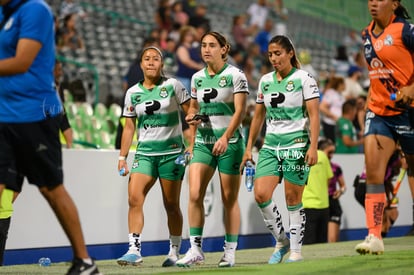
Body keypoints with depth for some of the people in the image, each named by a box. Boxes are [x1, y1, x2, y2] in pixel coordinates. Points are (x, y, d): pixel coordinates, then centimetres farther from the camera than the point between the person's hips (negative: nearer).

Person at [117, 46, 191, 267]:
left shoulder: (172, 85, -1)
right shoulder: (132, 93, 7)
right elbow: (129, 127, 12)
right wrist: (122, 157, 6)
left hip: (172, 151, -2)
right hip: (144, 152, 2)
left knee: (171, 205, 3)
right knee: (134, 198, -16)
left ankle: (175, 251, 15)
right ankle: (134, 250, -16)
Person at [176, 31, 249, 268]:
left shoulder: (235, 75, -6)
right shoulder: (197, 78, 10)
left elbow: (240, 110, -13)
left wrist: (225, 137, -25)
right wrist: (191, 116, -1)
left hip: (230, 142, -4)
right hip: (203, 142, 4)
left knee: (229, 199, 1)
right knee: (195, 194, -11)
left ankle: (230, 252, 9)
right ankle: (196, 249, -7)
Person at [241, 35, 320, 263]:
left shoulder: (303, 78, -3)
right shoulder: (265, 81, 12)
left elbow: (314, 115, -7)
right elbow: (258, 116, 19)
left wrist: (313, 146, -16)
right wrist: (249, 147, 15)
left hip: (296, 144, -5)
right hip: (270, 145, 5)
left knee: (292, 199, -2)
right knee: (261, 195, -9)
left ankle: (296, 250, 10)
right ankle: (281, 240, 9)